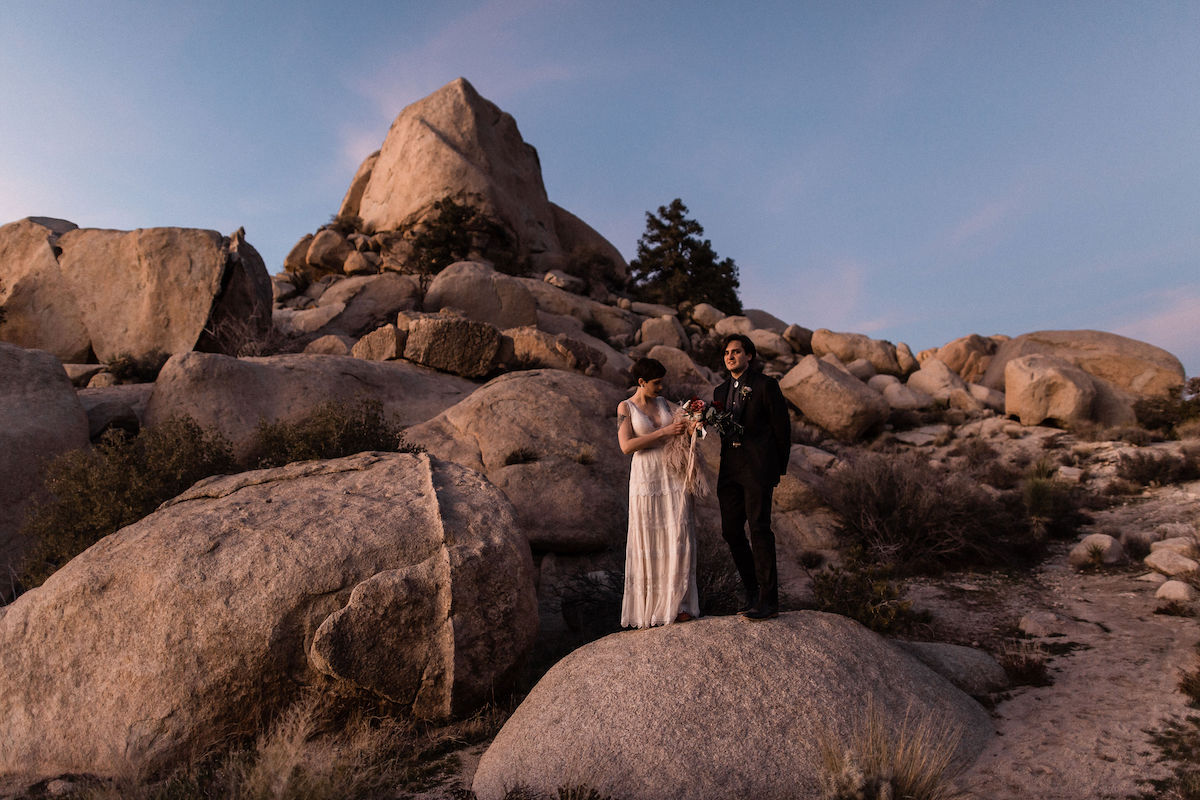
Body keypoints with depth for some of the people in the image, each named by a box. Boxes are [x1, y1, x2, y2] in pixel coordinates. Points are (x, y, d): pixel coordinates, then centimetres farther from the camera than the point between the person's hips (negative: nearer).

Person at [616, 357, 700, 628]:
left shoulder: (663, 403, 12)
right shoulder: (626, 408, 0)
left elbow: (681, 428, 17)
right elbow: (626, 446, -12)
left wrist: (688, 425, -6)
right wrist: (664, 432, -17)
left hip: (674, 476, 4)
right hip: (646, 479, -4)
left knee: (678, 540, 0)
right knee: (648, 542, 2)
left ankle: (676, 604, 10)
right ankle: (648, 607, 15)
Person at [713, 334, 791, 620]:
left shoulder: (766, 385, -1)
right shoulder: (720, 391, 17)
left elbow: (782, 428, 0)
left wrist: (778, 470, 1)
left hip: (757, 466, -6)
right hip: (730, 468, 6)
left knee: (759, 528, -8)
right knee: (731, 530, 6)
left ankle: (768, 601, 0)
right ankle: (753, 592, 21)